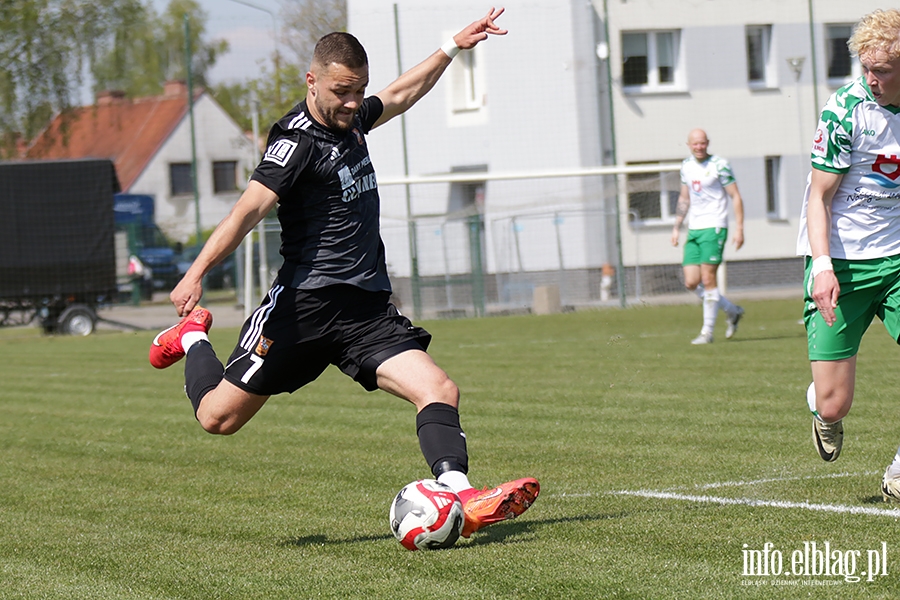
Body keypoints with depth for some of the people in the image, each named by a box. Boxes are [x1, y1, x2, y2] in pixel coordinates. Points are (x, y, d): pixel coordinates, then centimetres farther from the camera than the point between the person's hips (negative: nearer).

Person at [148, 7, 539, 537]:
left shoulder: (351, 119, 14)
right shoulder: (298, 140, -12)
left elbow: (399, 95, 37)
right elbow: (250, 208, -25)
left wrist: (454, 47, 38)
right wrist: (197, 273, -37)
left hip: (368, 308, 7)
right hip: (307, 303, -7)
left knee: (439, 390, -16)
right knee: (219, 417, 0)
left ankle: (461, 498, -29)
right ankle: (194, 338, 30)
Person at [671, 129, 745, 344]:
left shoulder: (719, 165, -8)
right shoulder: (686, 165, 12)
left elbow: (735, 197, -7)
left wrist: (739, 228, -14)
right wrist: (676, 227, 19)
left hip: (714, 227, -7)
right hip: (693, 229, 7)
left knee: (708, 279, -10)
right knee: (691, 282, 1)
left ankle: (707, 332, -1)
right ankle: (732, 311, 20)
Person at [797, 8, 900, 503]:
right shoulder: (846, 109, -14)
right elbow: (818, 195, -9)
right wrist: (823, 267, -21)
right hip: (840, 261, -3)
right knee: (833, 404, -6)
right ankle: (819, 409, 33)